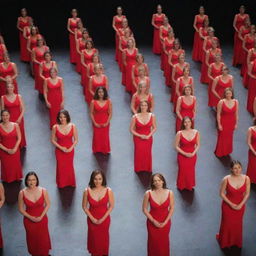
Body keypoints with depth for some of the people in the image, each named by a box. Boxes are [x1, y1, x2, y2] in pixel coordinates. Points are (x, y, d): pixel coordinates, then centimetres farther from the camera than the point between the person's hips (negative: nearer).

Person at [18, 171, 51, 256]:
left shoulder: (43, 191, -16)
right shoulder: (22, 193, -16)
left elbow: (47, 205, -4)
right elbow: (21, 209, -6)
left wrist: (41, 216, -14)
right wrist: (31, 217, -15)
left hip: (42, 219, 0)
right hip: (29, 220, 0)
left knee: (43, 238, 15)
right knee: (32, 238, 16)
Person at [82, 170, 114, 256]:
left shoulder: (108, 191, -13)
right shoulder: (87, 191, -12)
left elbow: (111, 206, -5)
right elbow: (84, 207, -2)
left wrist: (103, 218, -10)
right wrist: (92, 218, -10)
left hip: (104, 219, 0)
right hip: (92, 220, 0)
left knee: (103, 239, 11)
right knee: (94, 239, 10)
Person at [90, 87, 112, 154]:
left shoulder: (108, 102, -7)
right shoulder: (93, 102, -9)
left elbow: (110, 113, -3)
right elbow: (91, 113, -4)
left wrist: (107, 123, -9)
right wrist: (94, 123, -9)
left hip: (105, 124, 0)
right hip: (96, 124, 0)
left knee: (105, 137, 8)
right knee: (97, 137, 9)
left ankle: (105, 151, 27)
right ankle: (97, 151, 28)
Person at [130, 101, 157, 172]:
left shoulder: (152, 116, -5)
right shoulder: (135, 117, -10)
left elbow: (154, 128, 3)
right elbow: (131, 129, -5)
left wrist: (149, 136, -11)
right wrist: (140, 136, -14)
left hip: (148, 138, 1)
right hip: (138, 138, -1)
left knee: (147, 154, 4)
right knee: (139, 154, 1)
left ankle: (147, 169, 21)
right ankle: (139, 169, 18)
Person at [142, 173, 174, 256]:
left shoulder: (170, 193, -11)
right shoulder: (148, 193, -14)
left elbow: (171, 208, -2)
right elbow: (144, 209, -6)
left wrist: (165, 222, -9)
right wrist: (154, 221, -11)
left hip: (165, 223, 1)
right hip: (152, 222, -1)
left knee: (164, 242, 11)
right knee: (153, 242, 8)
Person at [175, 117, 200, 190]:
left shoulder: (196, 132, -7)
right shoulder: (179, 133, -14)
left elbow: (198, 145, 1)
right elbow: (176, 146, -9)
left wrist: (193, 153, -14)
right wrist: (185, 154, -17)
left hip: (192, 156, 2)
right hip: (182, 156, -2)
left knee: (191, 171, 14)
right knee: (182, 171, 10)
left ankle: (190, 186, 36)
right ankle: (181, 186, 33)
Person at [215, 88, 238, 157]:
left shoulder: (236, 102, -7)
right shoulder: (221, 102, -17)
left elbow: (236, 114, 1)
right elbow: (218, 114, -12)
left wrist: (236, 124, 4)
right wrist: (219, 124, -12)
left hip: (231, 122, 3)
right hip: (223, 122, -3)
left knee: (229, 138, 17)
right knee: (222, 138, 10)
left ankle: (227, 151, 38)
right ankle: (219, 153, 29)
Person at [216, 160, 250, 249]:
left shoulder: (246, 178, -18)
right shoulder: (226, 179, -24)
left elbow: (247, 193, -6)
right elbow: (221, 193, -12)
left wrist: (241, 204, -15)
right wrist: (231, 204, -16)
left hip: (240, 205, 2)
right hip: (228, 205, -2)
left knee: (237, 224, 21)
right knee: (227, 224, 17)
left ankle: (236, 242, 48)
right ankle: (225, 242, 44)